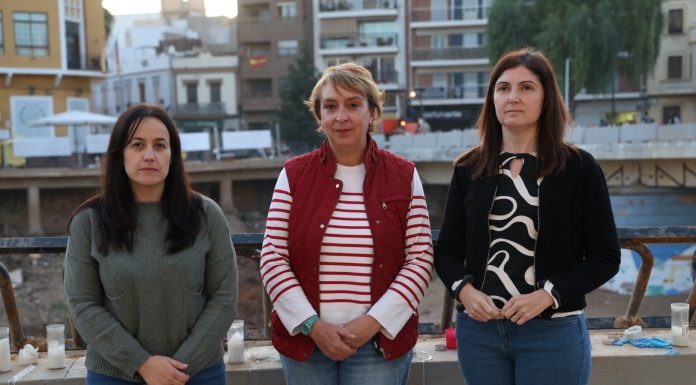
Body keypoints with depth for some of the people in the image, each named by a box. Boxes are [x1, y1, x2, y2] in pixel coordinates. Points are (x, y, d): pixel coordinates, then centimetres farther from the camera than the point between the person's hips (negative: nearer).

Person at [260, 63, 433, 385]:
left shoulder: (404, 176, 1)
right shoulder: (294, 175, 1)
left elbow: (421, 259, -3)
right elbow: (273, 258, -2)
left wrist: (375, 321, -11)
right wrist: (312, 325, -10)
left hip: (380, 341, 0)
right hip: (304, 338, 1)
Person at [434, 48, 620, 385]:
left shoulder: (579, 167, -3)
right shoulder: (468, 168, 4)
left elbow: (605, 256, -3)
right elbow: (447, 250, 8)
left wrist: (548, 295, -15)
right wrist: (464, 289, -11)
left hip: (553, 331, -2)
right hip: (477, 329, 3)